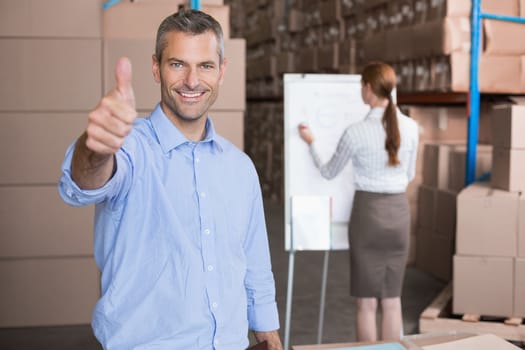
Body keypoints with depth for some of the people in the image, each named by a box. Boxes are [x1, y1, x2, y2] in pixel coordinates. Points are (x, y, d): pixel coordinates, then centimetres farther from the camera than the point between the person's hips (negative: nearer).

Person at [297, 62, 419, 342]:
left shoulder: (355, 132, -13)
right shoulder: (410, 127, -1)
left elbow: (328, 172, 2)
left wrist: (311, 143, 17)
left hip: (368, 210, -4)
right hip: (399, 211, 4)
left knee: (367, 301, 4)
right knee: (392, 299, 12)